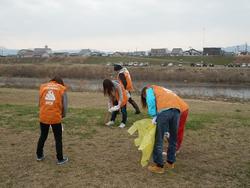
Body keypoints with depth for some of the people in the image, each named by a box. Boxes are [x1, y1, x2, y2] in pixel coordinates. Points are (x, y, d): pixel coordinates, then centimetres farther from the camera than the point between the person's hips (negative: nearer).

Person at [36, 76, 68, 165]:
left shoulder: (43, 87, 8)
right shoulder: (62, 89, 0)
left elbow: (40, 103, 9)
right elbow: (64, 105, -2)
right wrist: (63, 115, 14)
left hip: (43, 117, 3)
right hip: (56, 117, -3)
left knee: (42, 136, 22)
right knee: (58, 139, 10)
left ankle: (39, 155, 35)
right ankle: (60, 159, 18)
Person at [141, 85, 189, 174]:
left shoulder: (149, 89, 24)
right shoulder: (162, 90, 41)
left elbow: (151, 100, -1)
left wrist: (154, 116, 3)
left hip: (165, 110, -7)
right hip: (177, 109, 7)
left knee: (158, 139, 3)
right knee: (173, 138, 18)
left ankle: (159, 166, 8)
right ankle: (170, 162, 30)